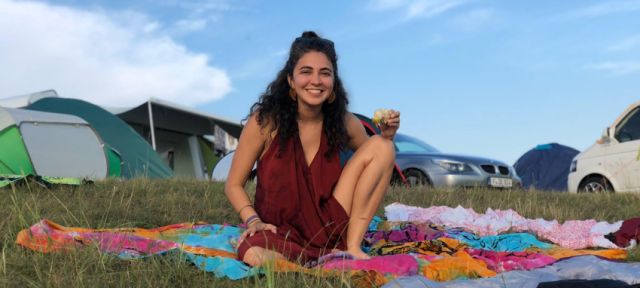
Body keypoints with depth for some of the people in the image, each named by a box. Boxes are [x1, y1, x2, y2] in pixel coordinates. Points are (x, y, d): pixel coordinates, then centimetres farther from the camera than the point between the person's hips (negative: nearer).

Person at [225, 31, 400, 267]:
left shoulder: (343, 122, -3)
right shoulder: (265, 120, -11)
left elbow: (377, 160, 13)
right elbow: (234, 184, -5)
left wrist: (386, 136, -9)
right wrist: (253, 221, -22)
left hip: (330, 226, 4)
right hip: (280, 232, -3)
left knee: (381, 146, -9)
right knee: (254, 255, -39)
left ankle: (352, 248, -10)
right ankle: (329, 258, -13)